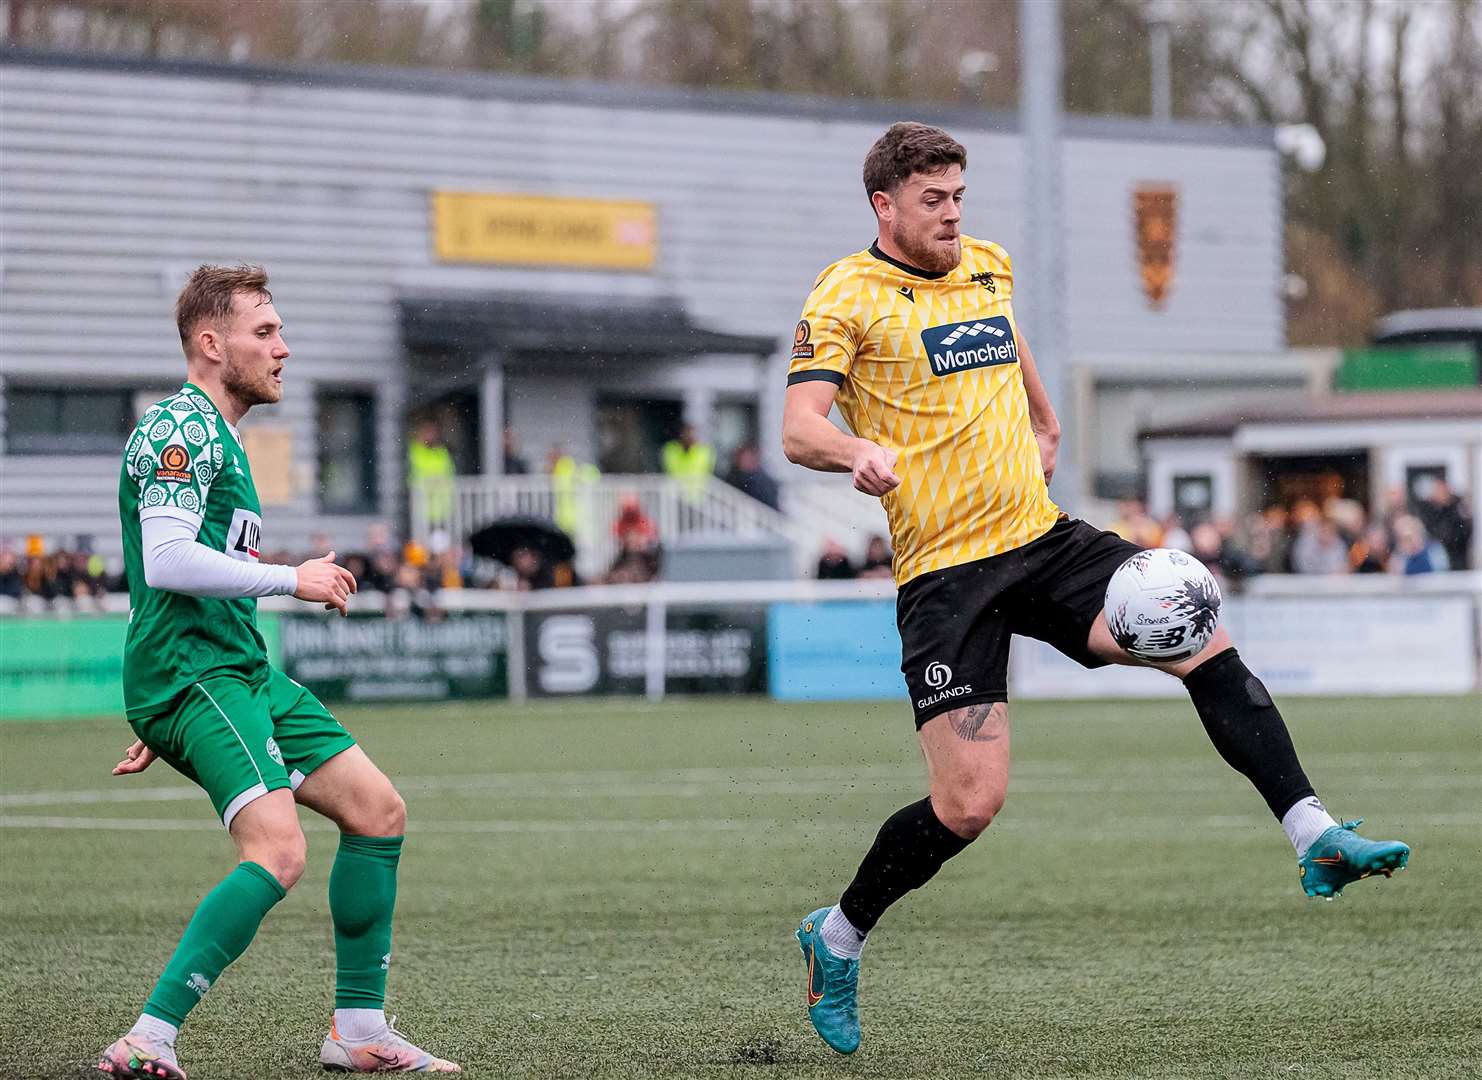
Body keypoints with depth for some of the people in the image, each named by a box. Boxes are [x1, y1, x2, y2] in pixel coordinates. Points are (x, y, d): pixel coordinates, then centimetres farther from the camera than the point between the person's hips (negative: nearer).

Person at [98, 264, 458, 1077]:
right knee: (278, 852, -24)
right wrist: (293, 579, -13)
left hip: (243, 673, 10)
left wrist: (160, 725, 28)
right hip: (192, 676, -10)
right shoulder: (181, 428, -10)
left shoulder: (216, 437, 24)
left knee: (378, 809, 9)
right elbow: (167, 562, -23)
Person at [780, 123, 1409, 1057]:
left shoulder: (990, 267, 14)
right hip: (947, 574, -6)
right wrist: (857, 451, -37)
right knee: (969, 804, -12)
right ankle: (837, 939, 11)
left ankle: (1315, 838, -14)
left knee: (1204, 640, -16)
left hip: (1045, 540, 6)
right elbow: (799, 426, -17)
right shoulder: (848, 295, -5)